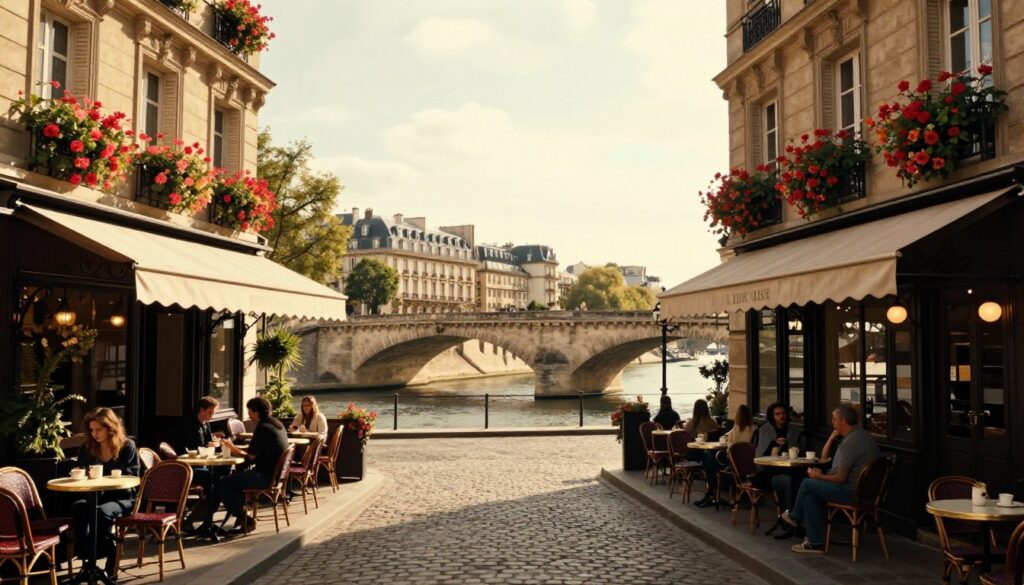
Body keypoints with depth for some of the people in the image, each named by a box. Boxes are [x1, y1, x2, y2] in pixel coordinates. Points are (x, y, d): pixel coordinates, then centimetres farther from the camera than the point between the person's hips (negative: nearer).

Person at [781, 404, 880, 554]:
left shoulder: (851, 442, -22)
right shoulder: (862, 434, 13)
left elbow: (840, 478, -20)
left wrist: (819, 476, -5)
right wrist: (832, 438, 8)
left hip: (852, 492, -10)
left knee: (807, 484, -3)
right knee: (811, 494, 12)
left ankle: (795, 516, 23)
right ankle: (815, 542, 13)